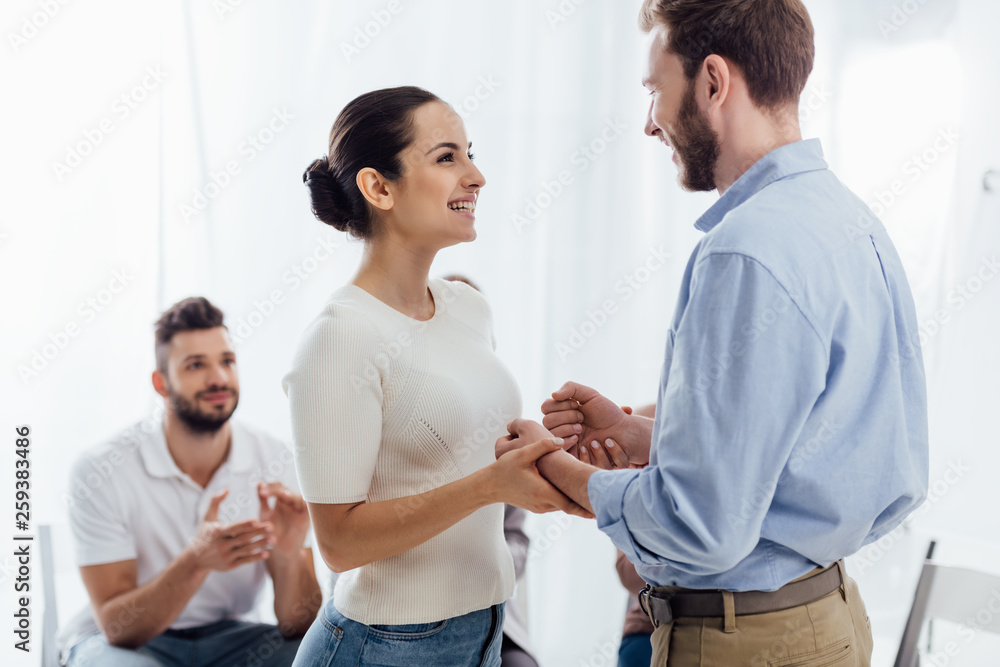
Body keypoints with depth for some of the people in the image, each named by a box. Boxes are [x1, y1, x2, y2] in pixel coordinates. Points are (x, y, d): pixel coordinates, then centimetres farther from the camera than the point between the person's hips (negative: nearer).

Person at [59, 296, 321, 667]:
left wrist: (289, 556, -34)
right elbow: (117, 628, -20)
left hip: (226, 635, 2)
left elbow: (300, 625, -12)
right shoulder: (102, 471, -17)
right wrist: (196, 561, -38)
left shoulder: (274, 463, -11)